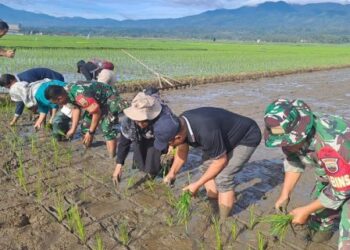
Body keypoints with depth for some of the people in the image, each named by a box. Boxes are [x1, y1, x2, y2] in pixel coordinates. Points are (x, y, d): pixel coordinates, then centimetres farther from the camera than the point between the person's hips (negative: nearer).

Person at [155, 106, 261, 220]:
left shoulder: (206, 132, -40)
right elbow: (182, 149, 5)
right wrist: (172, 173, 4)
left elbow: (221, 161, -26)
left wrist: (197, 184, -19)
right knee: (207, 167, 11)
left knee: (222, 178, -15)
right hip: (227, 135, 9)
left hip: (247, 137, -8)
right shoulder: (180, 124, -15)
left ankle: (223, 222, 1)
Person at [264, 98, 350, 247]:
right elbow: (293, 162, -3)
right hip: (329, 172, 7)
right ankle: (322, 228, 49)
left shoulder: (331, 145, -44)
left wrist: (306, 211, -21)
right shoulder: (294, 133, -21)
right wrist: (285, 195, -10)